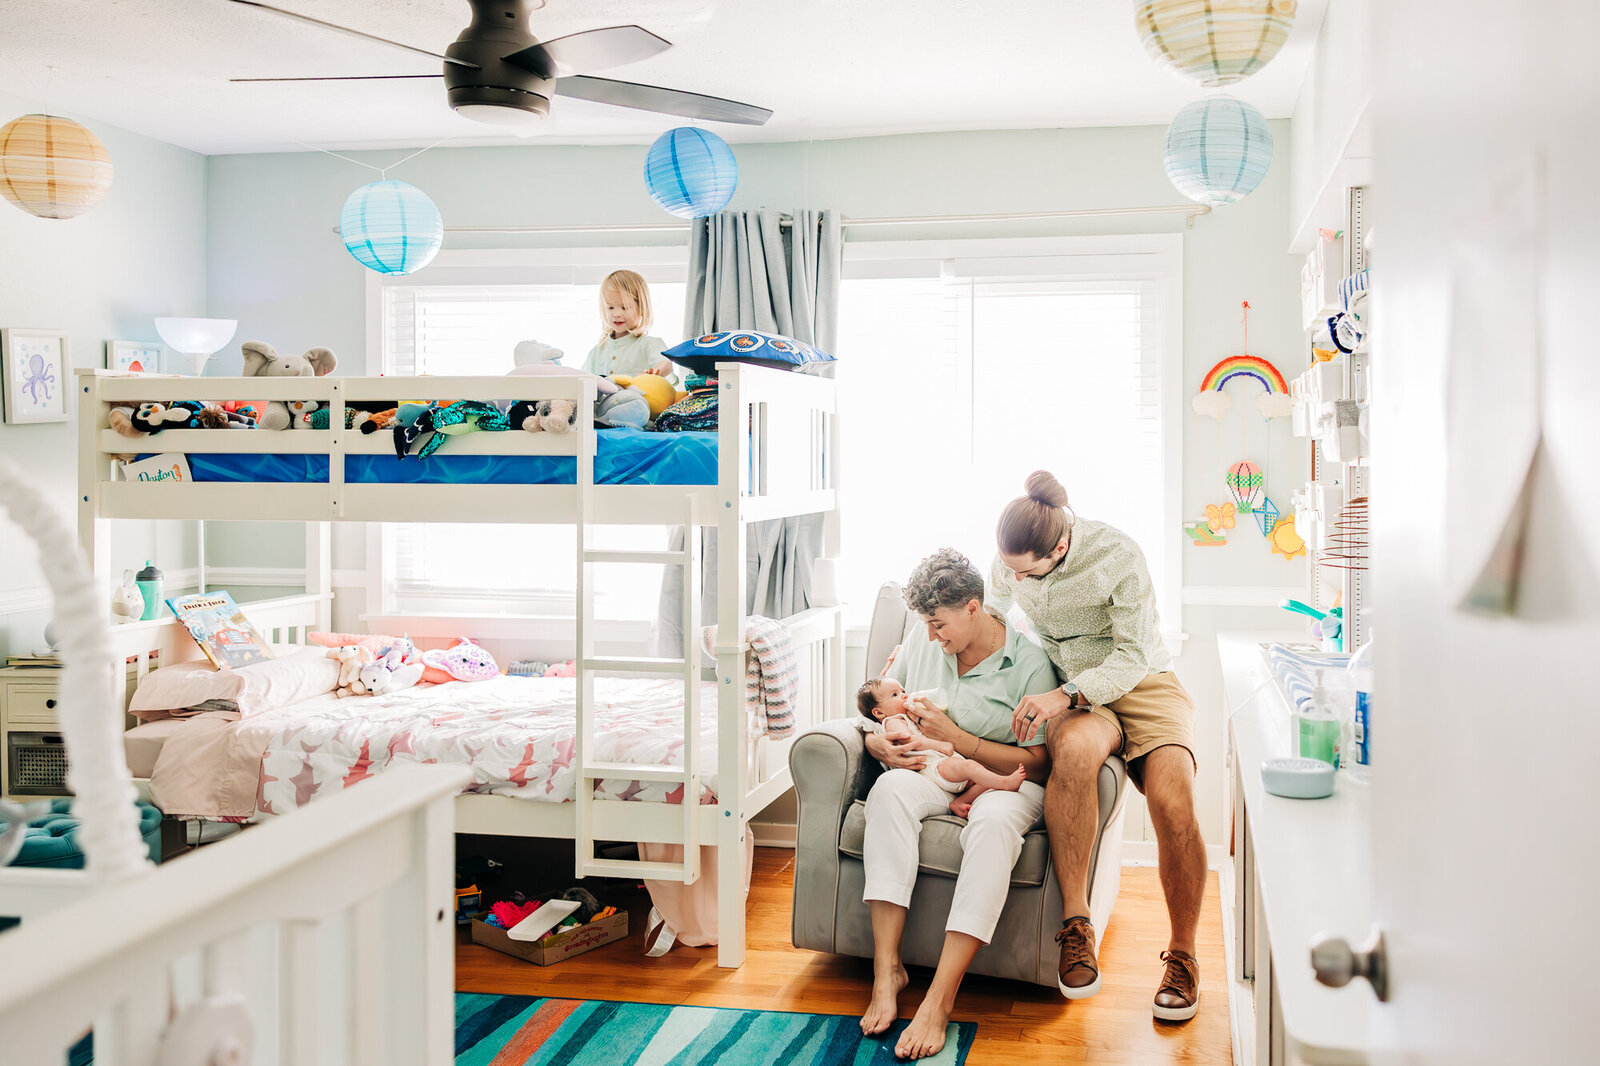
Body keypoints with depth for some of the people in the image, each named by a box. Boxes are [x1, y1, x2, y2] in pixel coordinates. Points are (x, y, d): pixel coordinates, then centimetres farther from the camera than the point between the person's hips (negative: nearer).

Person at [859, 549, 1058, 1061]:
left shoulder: (1029, 661, -6)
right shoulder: (918, 649, 9)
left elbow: (1036, 763, -10)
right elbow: (874, 724, 15)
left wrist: (954, 736, -18)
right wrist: (884, 747, -11)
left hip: (1004, 781, -3)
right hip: (932, 773, 4)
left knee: (995, 822, -40)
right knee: (889, 790, -33)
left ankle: (939, 999, -42)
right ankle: (886, 969, -35)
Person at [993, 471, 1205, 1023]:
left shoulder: (1117, 555, -19)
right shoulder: (1010, 560, -3)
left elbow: (1132, 656, -18)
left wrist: (1063, 696, -30)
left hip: (1140, 684, -2)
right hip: (1069, 696, 2)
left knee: (1172, 799, -29)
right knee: (1075, 749, -38)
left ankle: (1183, 954, -7)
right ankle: (1075, 924, -30)